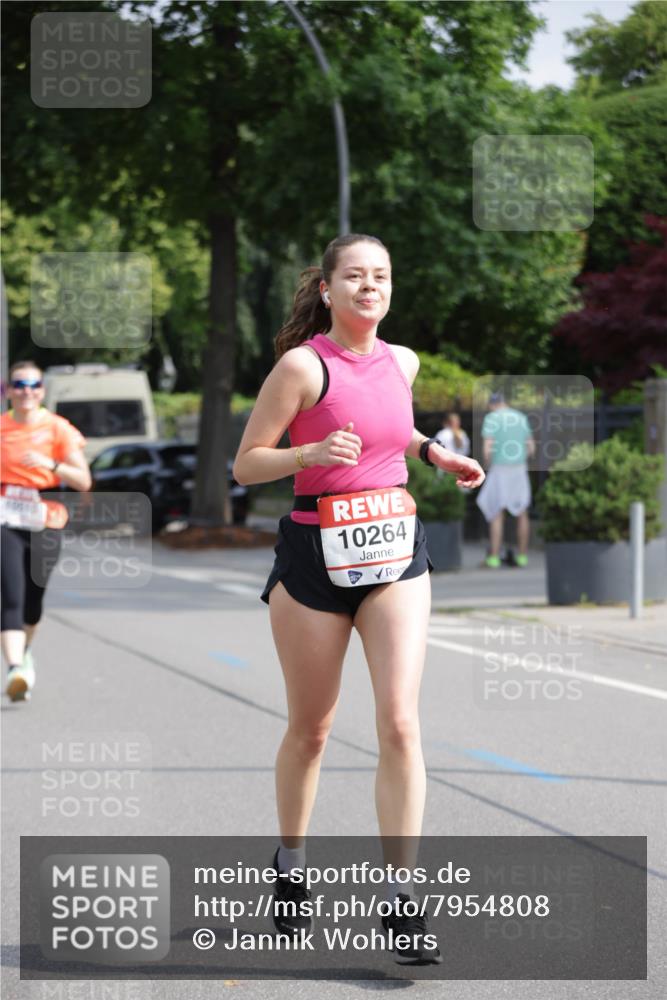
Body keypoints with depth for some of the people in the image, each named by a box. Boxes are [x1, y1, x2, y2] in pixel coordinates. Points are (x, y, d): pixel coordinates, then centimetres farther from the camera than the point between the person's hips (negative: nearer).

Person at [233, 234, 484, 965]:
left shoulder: (401, 361, 6)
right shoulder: (302, 364, -11)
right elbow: (246, 464, -9)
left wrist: (433, 452, 13)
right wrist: (312, 454, -25)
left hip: (395, 552, 3)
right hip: (314, 551, -3)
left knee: (399, 722, -10)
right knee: (310, 728, 9)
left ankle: (400, 899, -6)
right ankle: (289, 869, 33)